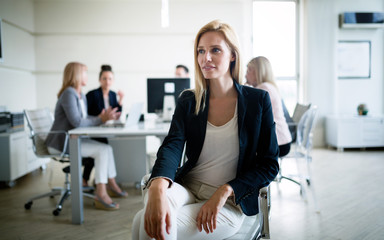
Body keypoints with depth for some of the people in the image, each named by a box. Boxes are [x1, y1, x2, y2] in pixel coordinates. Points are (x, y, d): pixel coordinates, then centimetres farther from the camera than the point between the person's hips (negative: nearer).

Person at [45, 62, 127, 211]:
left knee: (106, 148, 4)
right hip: (61, 144, -10)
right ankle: (101, 195, -19)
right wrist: (100, 120, -17)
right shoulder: (69, 94, -16)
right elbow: (76, 122, -23)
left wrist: (101, 118, -4)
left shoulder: (81, 96, 15)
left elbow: (84, 119, 11)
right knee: (102, 150, -20)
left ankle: (112, 184, 13)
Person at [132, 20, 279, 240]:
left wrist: (224, 192, -16)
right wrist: (157, 187, -35)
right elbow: (172, 146, -12)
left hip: (230, 203, -2)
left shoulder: (258, 100, -2)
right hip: (187, 188, 2)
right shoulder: (188, 100, 5)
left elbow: (269, 165, -1)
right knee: (150, 219, -33)